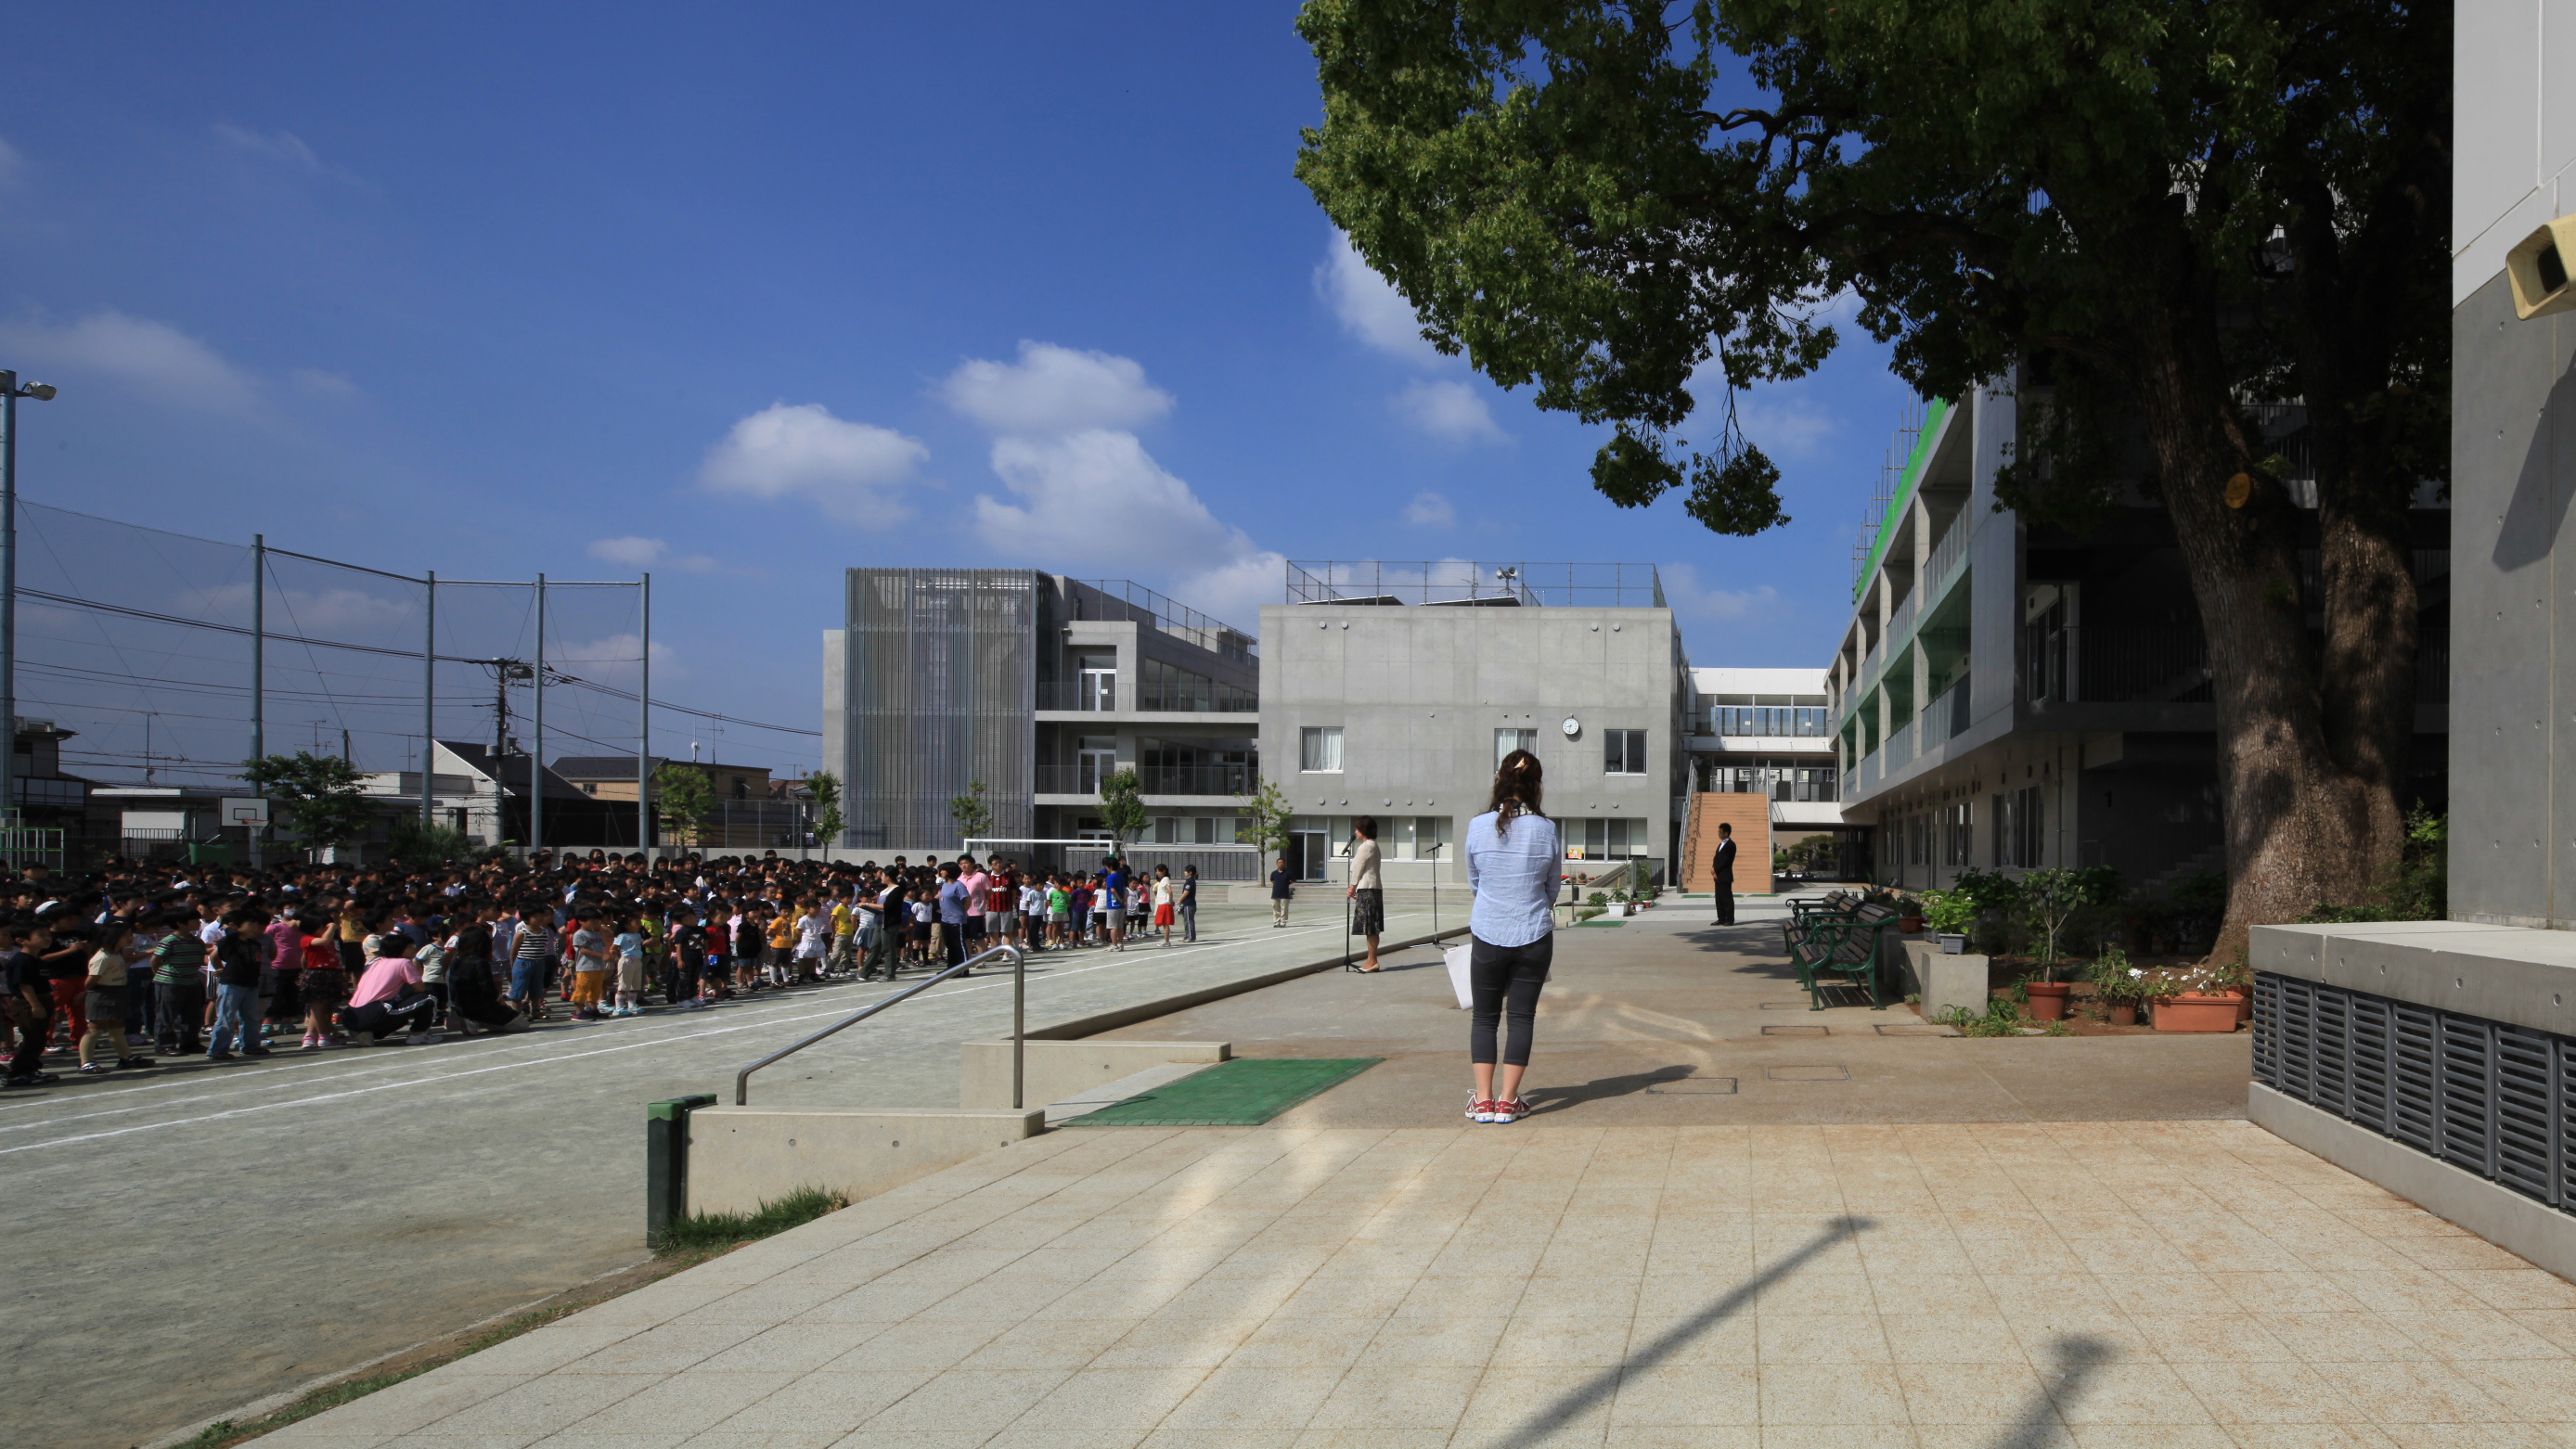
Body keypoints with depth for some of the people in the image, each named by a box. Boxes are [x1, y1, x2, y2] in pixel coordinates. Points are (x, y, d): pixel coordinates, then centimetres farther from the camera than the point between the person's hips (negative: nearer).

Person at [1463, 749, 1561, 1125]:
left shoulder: (1478, 826, -7)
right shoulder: (1546, 830, -7)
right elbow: (1552, 888, 7)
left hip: (1487, 935, 0)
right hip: (1534, 936, 0)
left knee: (1484, 1016, 11)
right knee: (1521, 1016, 7)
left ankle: (1483, 1098, 5)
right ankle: (1507, 1100, 6)